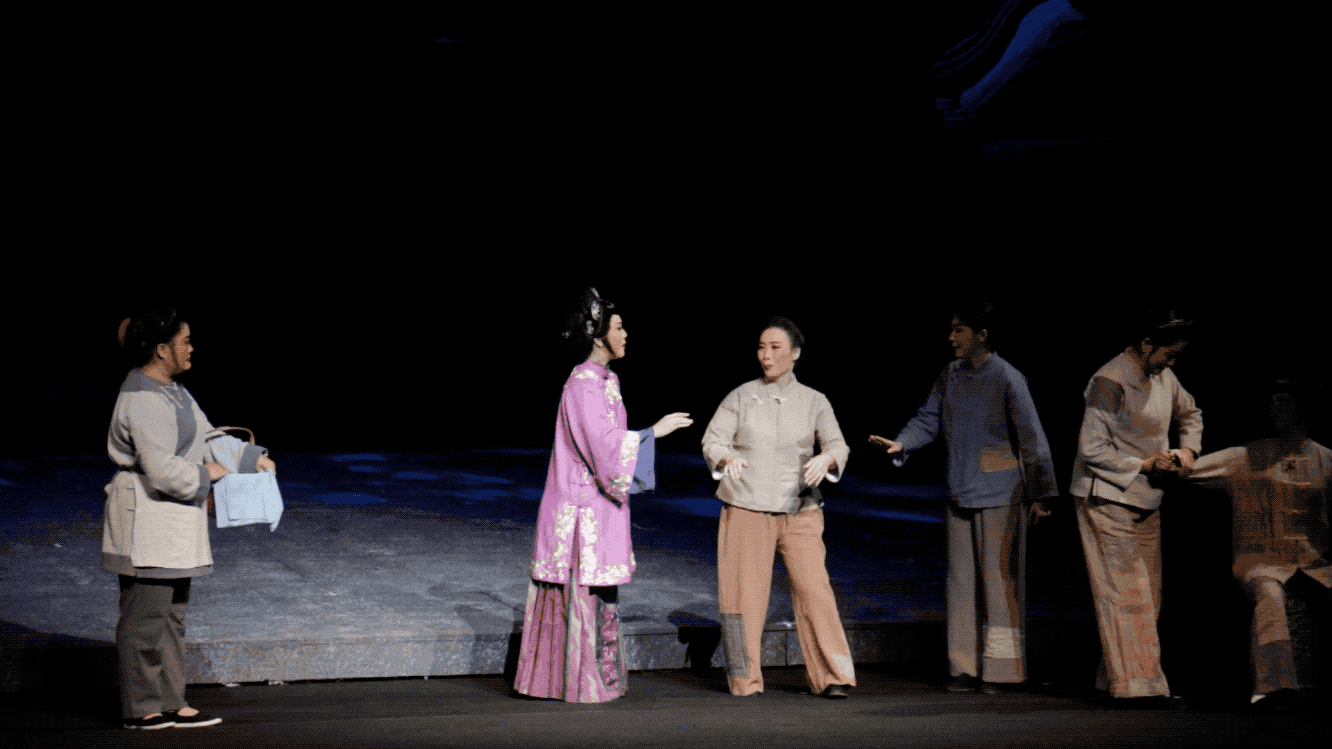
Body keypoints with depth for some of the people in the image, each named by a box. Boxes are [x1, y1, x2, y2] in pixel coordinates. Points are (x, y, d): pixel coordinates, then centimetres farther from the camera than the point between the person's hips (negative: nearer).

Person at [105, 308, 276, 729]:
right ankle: (140, 709, 4)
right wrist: (204, 476, -11)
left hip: (173, 521, 11)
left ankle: (170, 703, 18)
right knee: (145, 614, -3)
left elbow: (205, 437, 21)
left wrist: (252, 457, 14)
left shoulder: (169, 391, 13)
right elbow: (162, 470, -26)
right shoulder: (144, 402, -21)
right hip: (146, 518, -11)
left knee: (170, 612, 13)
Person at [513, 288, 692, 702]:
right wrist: (654, 431, -15)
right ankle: (577, 683, 0)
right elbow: (606, 446, -21)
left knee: (594, 591, 12)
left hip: (597, 504, 10)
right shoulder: (584, 384, -16)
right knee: (583, 591, -5)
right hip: (585, 508, -10)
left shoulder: (601, 381, 15)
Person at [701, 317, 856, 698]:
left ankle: (831, 676, -7)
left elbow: (837, 445, 0)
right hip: (747, 509, 0)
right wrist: (727, 459, -24)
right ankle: (744, 679, 12)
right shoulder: (740, 397, 4)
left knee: (814, 588, -11)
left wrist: (826, 460, -24)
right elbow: (713, 441, -1)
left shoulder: (814, 401, 7)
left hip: (800, 511, 0)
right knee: (744, 592, -1)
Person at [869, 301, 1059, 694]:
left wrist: (1041, 493, -13)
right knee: (962, 583, 9)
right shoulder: (950, 376, 7)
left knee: (999, 582, -1)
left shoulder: (1007, 380, -12)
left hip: (1000, 497, -6)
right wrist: (900, 444, -10)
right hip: (961, 495, 6)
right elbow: (928, 420, 10)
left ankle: (998, 670, 6)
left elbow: (1032, 438, -12)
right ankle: (967, 669, 16)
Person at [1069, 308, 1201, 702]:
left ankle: (1114, 677, 15)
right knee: (1125, 594, -9)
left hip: (1145, 504, 9)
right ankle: (1134, 683, -8)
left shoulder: (1162, 377, 7)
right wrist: (1144, 465, -18)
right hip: (1108, 500, -9)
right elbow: (1092, 449, -19)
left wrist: (1187, 448, 7)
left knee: (1147, 595, 9)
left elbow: (1190, 413, 26)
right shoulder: (1110, 382, -18)